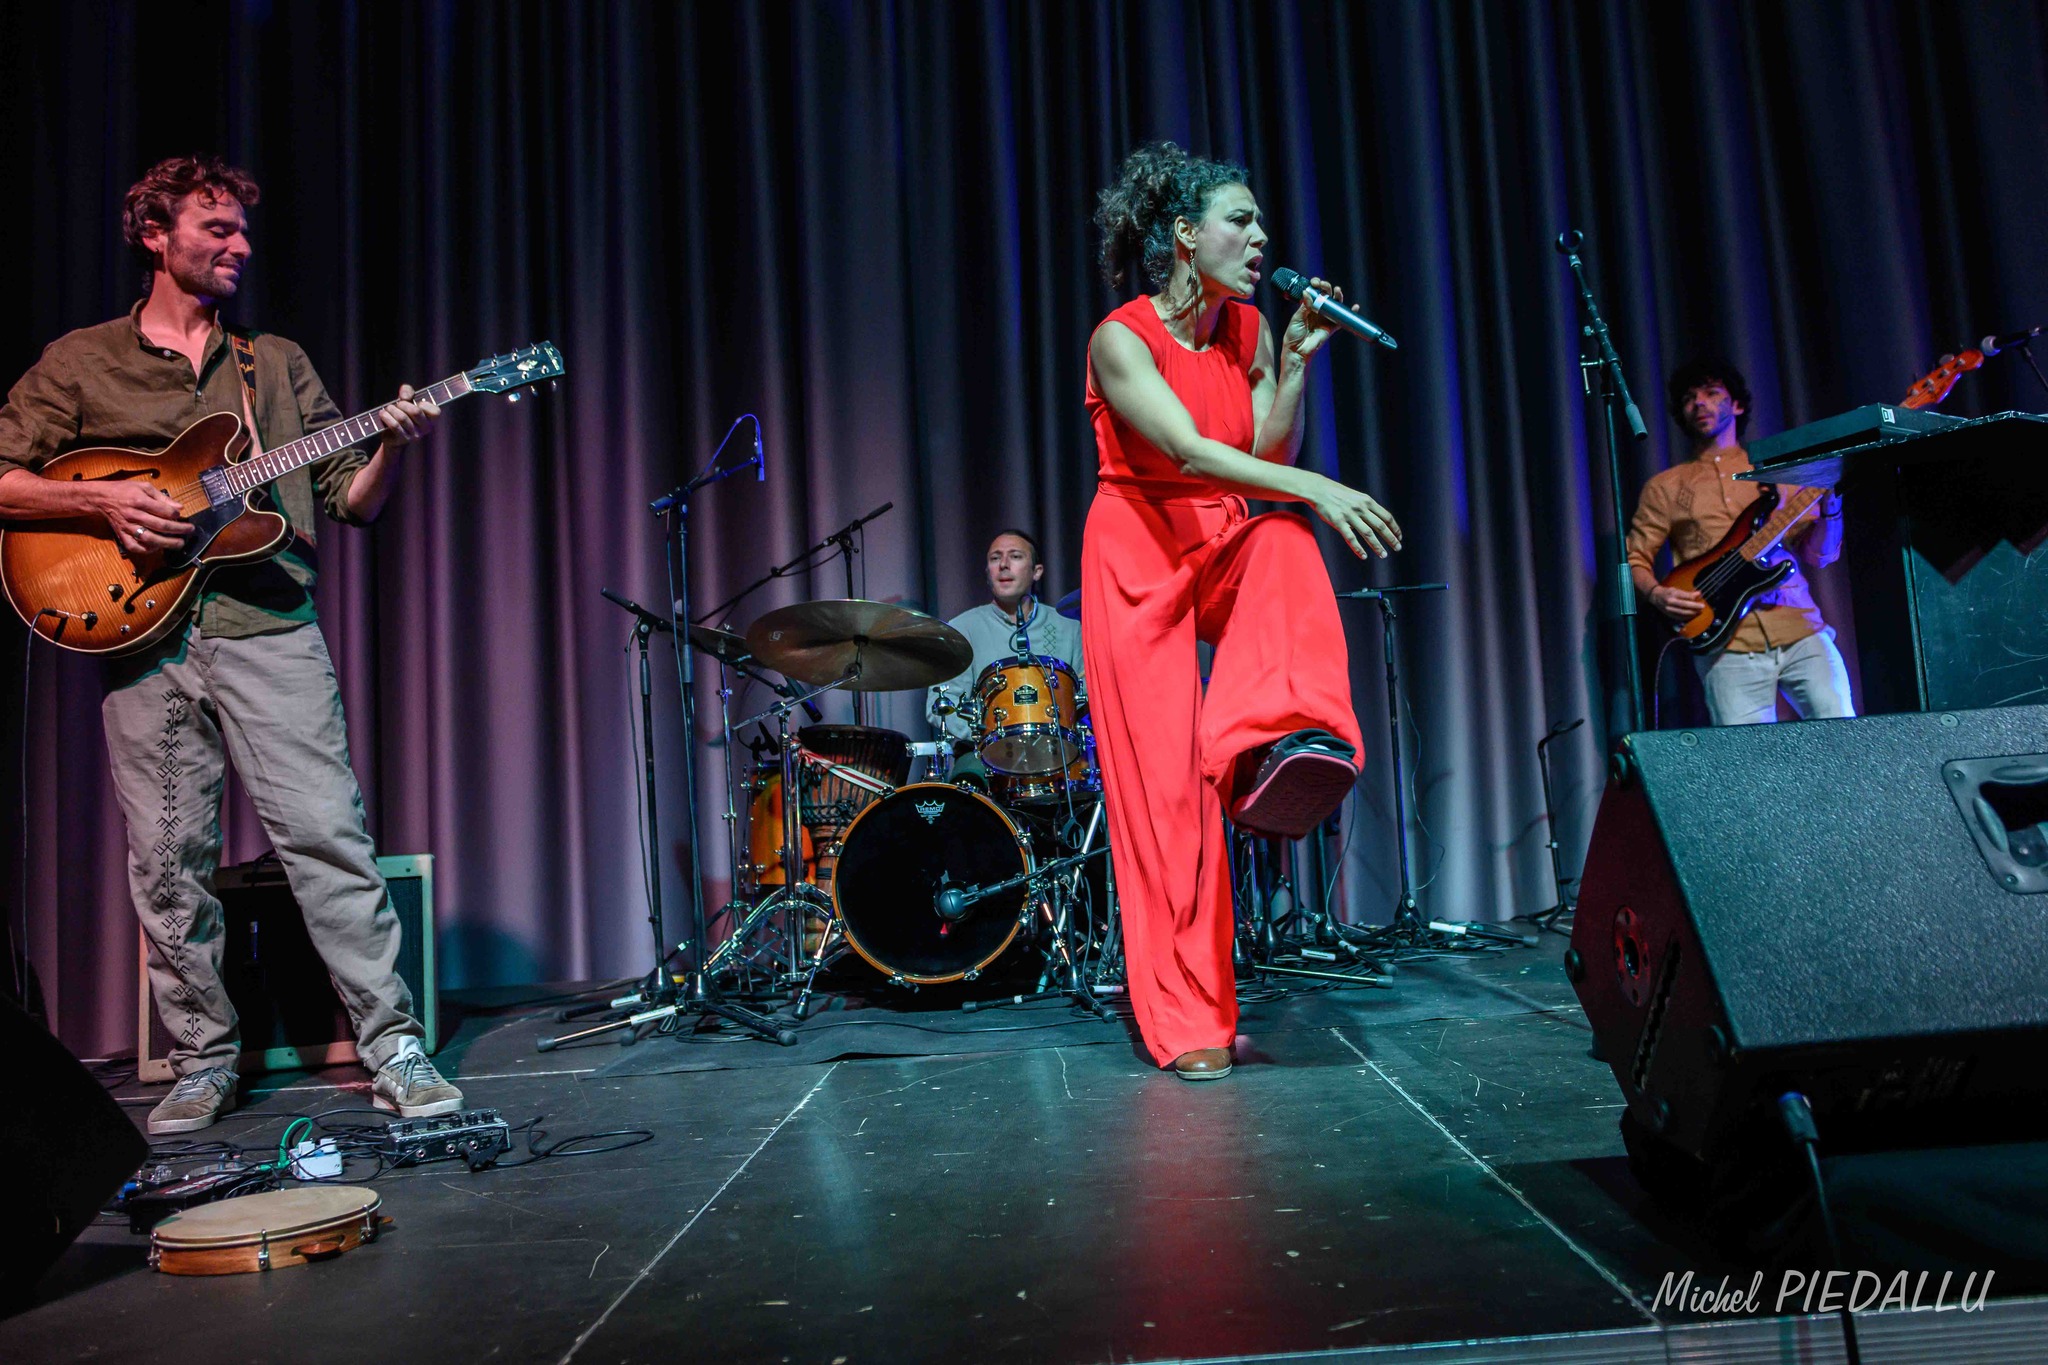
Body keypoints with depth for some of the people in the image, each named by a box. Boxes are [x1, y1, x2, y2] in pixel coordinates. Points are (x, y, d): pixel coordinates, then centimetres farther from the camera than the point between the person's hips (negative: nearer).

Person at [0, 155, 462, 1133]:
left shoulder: (277, 363, 16)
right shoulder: (79, 362, 13)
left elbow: (351, 502, 11)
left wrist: (392, 446, -8)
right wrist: (102, 502, -7)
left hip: (269, 629, 0)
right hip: (142, 639, 1)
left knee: (328, 836, -9)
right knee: (169, 865, 4)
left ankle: (394, 1049, -5)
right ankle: (203, 1061, 19)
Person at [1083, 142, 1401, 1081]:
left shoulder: (1248, 331, 5)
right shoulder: (1121, 339, -14)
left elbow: (1269, 454, 0)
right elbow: (1190, 452, -30)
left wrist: (1298, 360, -9)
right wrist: (1317, 490, -40)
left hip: (1225, 546, 5)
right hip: (1139, 557, -5)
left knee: (1285, 540, -31)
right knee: (1164, 775, -9)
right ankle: (1187, 1019, -2)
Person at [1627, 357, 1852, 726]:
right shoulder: (1665, 487, 15)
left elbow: (1819, 555, 12)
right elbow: (1635, 558, 12)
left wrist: (1830, 503, -6)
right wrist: (1657, 594, -9)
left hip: (1799, 628, 1)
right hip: (1727, 644, -1)